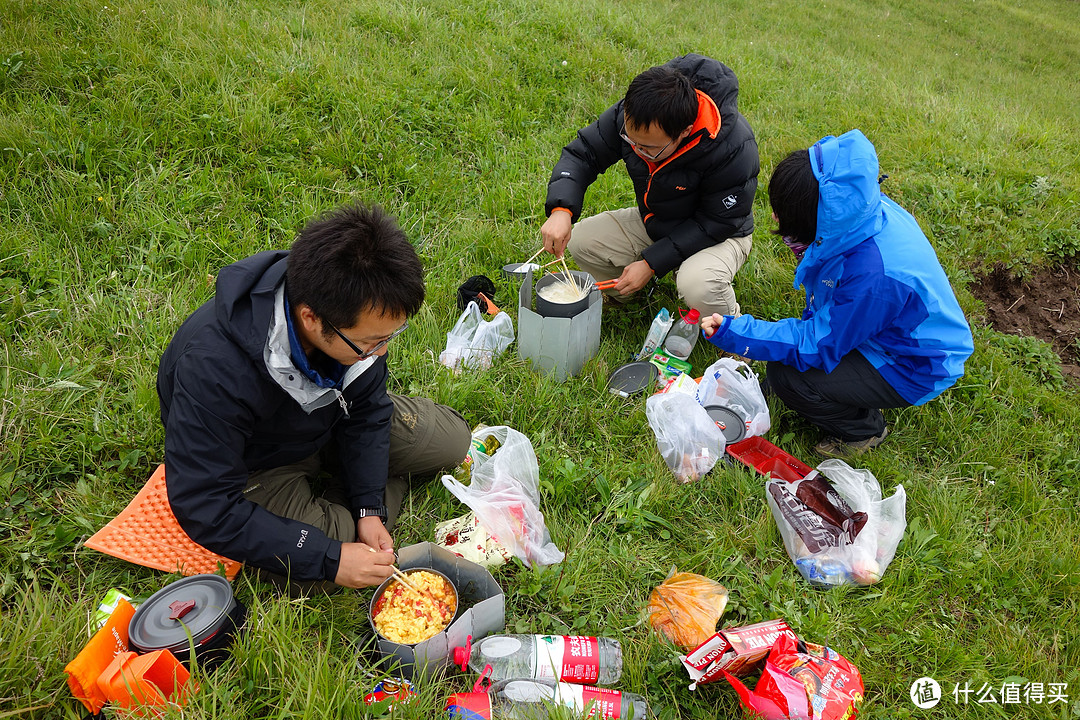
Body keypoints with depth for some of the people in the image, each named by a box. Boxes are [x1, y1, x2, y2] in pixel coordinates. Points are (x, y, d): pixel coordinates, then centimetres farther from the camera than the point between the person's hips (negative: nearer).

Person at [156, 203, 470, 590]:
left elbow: (366, 409, -9)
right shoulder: (214, 370, -41)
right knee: (316, 571, -23)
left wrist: (369, 509, -16)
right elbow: (205, 510, -34)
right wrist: (328, 559, -35)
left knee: (451, 439, -7)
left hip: (326, 420, 4)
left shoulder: (357, 314, -25)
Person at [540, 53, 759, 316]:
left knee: (698, 287, -36)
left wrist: (651, 262, -27)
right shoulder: (630, 115, -21)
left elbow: (716, 223, -25)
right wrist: (561, 210, -31)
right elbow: (582, 154, -11)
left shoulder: (735, 148, -34)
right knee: (581, 240, -13)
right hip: (654, 223, 5)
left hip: (719, 235, -5)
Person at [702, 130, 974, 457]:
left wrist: (733, 332, -30)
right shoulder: (868, 210, -15)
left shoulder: (872, 275, -39)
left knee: (786, 376, -18)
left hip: (913, 369, -9)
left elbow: (813, 345, -27)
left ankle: (864, 429, 9)